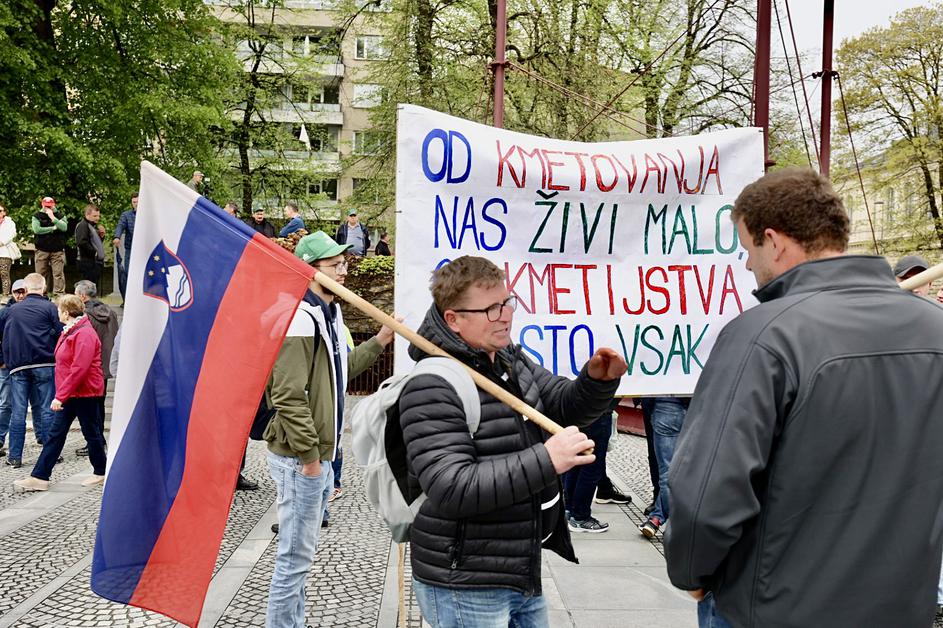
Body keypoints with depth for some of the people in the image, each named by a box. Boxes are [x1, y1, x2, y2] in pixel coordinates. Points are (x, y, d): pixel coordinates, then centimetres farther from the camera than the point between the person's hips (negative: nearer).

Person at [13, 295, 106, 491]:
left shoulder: (84, 334, -19)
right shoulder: (70, 331, 14)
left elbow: (79, 369, -25)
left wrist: (60, 396, -24)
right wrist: (61, 395, 16)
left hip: (84, 393, -9)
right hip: (69, 394, 10)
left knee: (91, 433, 4)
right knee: (56, 434, 6)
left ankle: (100, 473, 19)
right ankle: (39, 477, 6)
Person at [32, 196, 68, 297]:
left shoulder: (60, 216, 9)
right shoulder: (37, 216, 7)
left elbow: (64, 227, -9)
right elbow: (36, 229, -9)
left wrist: (53, 218, -15)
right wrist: (53, 228, -5)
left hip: (58, 250, 0)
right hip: (42, 250, 0)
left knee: (58, 273, -6)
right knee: (41, 273, 2)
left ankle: (59, 293, -5)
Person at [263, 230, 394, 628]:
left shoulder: (328, 314, 13)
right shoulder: (300, 319, -19)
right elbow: (288, 397, -24)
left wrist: (379, 342, 16)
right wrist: (309, 456, -21)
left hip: (319, 455, 10)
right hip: (300, 459, -10)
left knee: (301, 554, 20)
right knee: (295, 556, 0)